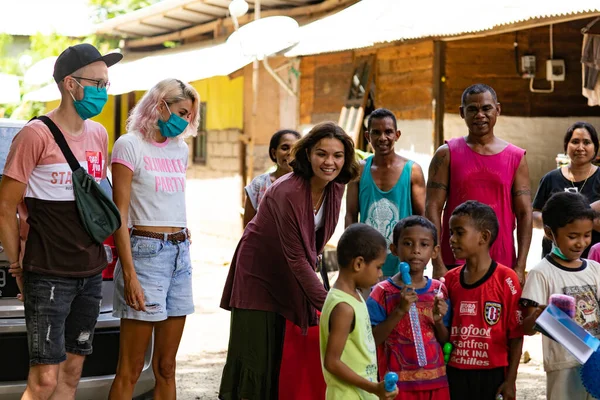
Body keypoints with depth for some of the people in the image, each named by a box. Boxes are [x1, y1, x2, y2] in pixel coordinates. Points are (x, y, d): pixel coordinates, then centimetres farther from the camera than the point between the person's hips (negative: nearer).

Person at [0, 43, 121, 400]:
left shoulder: (99, 135, 11)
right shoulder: (37, 135, -10)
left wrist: (98, 252, 14)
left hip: (91, 273, 7)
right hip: (49, 276, -7)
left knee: (72, 371, 11)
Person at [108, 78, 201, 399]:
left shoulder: (180, 149, 15)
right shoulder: (130, 145, -6)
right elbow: (119, 215, -11)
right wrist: (129, 274, -18)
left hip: (180, 253, 7)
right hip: (146, 251, -7)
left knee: (166, 367, 10)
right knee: (130, 370, -6)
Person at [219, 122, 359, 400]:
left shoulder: (336, 189, -7)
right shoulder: (287, 192, -30)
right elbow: (296, 258, -29)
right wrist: (327, 303, -30)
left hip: (291, 277, 7)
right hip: (259, 274, -7)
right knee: (256, 357, -5)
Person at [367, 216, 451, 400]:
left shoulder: (439, 290, 3)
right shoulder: (383, 292, -7)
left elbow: (446, 341, 8)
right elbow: (371, 340, -13)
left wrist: (439, 321, -12)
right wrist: (399, 311, -21)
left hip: (435, 382, 3)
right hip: (398, 383, -3)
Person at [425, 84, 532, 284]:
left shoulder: (516, 157, 7)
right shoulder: (447, 154, 3)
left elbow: (524, 214, 4)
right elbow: (433, 209, -2)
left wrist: (520, 267, -4)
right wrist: (438, 265, -10)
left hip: (502, 265, 1)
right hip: (454, 263, -1)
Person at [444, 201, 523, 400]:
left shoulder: (506, 279, -8)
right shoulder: (450, 280, 6)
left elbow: (516, 335, -7)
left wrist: (510, 381, -9)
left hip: (493, 375, -4)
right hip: (455, 374, 4)